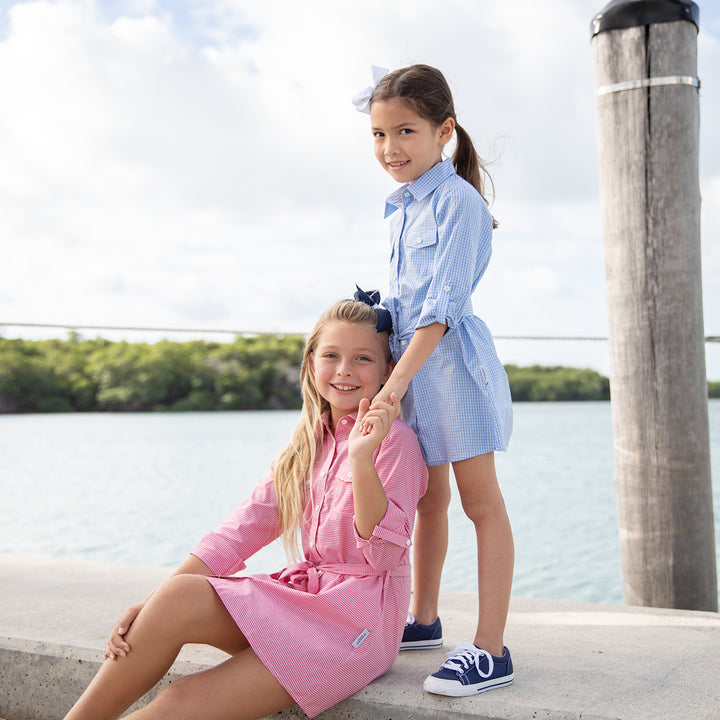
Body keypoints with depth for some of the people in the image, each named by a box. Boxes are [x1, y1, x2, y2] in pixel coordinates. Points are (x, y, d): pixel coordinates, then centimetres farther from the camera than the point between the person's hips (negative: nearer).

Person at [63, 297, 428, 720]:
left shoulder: (394, 440, -9)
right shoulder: (308, 441, 11)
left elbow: (383, 555, -17)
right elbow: (246, 526, 4)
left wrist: (362, 459, -32)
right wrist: (155, 604, -7)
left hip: (362, 615, -6)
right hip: (306, 594, 6)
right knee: (178, 597, -22)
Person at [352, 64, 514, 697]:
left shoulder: (457, 201, -13)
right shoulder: (403, 207, 14)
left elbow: (441, 305, -20)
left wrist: (395, 381, -24)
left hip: (453, 358, -8)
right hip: (410, 360, 8)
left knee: (480, 500, -4)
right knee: (428, 497, 17)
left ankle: (491, 650, 1)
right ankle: (423, 619, 31)